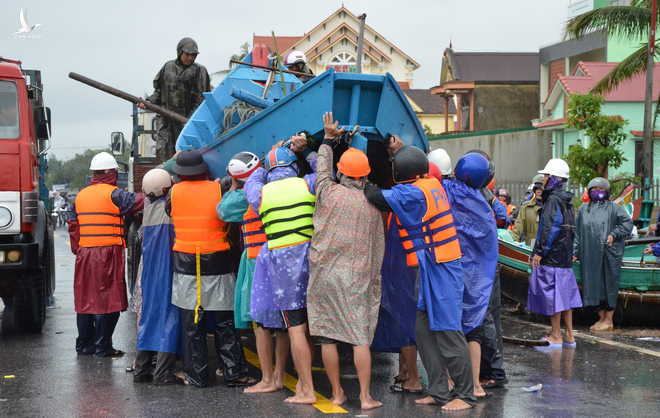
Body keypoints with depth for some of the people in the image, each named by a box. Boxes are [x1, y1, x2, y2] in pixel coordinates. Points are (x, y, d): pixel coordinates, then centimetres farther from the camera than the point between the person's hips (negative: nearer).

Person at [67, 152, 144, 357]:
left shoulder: (80, 196, 12)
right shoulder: (114, 195, -8)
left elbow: (72, 224, 10)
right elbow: (138, 201, -13)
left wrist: (78, 250, 14)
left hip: (84, 255, 7)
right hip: (108, 254, -6)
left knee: (86, 298, 12)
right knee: (108, 299, -2)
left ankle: (84, 344, 18)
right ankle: (103, 346, -2)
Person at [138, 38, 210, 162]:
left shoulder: (199, 70, 1)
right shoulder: (168, 67, 13)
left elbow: (200, 99, -3)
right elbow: (159, 90, 19)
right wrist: (149, 101, 0)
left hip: (186, 120, -4)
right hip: (166, 119, 4)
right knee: (162, 152, -5)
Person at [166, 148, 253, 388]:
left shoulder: (173, 193, -2)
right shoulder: (218, 189, -5)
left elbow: (169, 215, 11)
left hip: (185, 264, 1)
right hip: (217, 263, -1)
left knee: (191, 323, 6)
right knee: (224, 323, 5)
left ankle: (196, 375, 9)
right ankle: (233, 373, 5)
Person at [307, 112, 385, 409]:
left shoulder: (328, 191, -5)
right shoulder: (372, 204, 3)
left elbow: (322, 165, 17)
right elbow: (378, 248, 9)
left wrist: (328, 138, 31)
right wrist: (374, 283, 18)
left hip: (324, 273, -1)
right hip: (357, 278, 1)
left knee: (327, 335, 6)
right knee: (360, 337, 1)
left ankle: (337, 393, 11)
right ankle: (365, 396, -1)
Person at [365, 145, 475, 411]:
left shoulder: (413, 193, -18)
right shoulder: (432, 185, 9)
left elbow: (378, 197, -21)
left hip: (438, 270, -10)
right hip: (434, 270, 10)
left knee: (447, 332, -4)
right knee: (424, 330, 11)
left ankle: (465, 395, 3)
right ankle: (439, 392, 16)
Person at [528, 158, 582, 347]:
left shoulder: (554, 200, -14)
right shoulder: (566, 200, 15)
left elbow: (550, 228, -21)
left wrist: (539, 252, -17)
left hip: (551, 257, -9)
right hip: (565, 255, 9)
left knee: (552, 294, -4)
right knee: (565, 294, 11)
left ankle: (556, 337, 0)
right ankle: (569, 336, 15)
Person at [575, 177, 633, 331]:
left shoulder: (613, 208, 3)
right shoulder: (583, 209, 15)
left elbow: (627, 223, 0)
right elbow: (578, 233, 18)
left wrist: (614, 235, -12)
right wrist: (577, 253, 14)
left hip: (609, 253, -4)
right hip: (589, 253, 4)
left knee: (608, 283, -2)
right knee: (594, 284, 5)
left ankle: (608, 320, 6)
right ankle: (601, 317, 14)